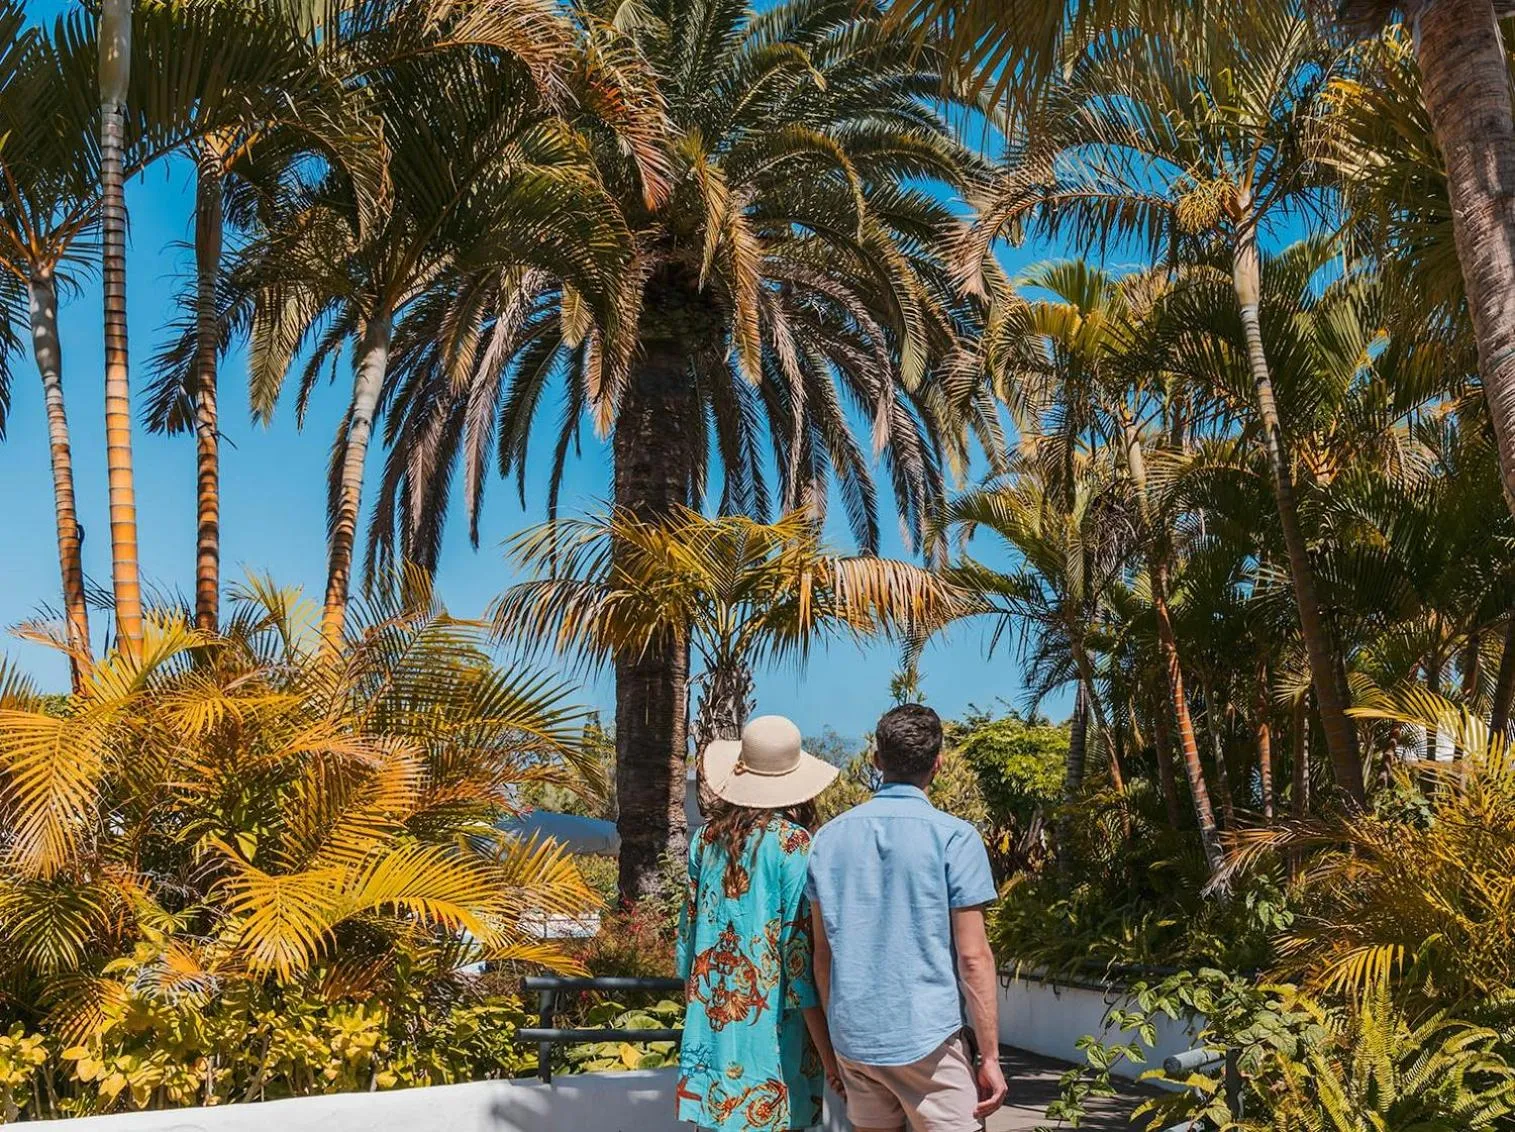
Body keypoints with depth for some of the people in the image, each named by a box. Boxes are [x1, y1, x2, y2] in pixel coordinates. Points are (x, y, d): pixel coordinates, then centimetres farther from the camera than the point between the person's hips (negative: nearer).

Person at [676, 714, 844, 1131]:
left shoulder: (708, 835, 4)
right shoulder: (792, 843, -12)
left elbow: (689, 925, 11)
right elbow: (799, 947, -14)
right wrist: (827, 1049, -8)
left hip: (711, 1015, 5)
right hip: (768, 1021, -5)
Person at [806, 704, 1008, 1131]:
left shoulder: (830, 836, 4)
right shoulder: (954, 837, -9)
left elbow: (822, 952, 8)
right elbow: (973, 956, -10)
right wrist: (989, 1056, -4)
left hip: (853, 1035, 5)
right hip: (929, 1036, -5)